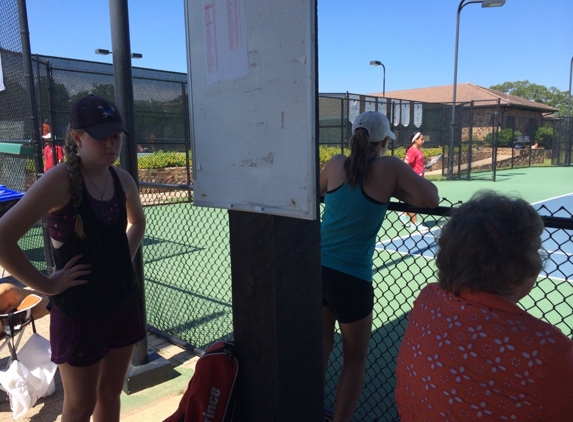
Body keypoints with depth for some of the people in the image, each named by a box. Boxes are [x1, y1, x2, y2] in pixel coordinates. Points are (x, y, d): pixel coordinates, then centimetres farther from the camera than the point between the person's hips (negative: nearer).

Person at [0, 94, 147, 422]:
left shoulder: (123, 179, 1)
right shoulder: (60, 181, -18)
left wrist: (126, 257, 8)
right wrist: (47, 285, -17)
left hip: (124, 301, 6)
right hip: (79, 310, -5)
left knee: (111, 391, 21)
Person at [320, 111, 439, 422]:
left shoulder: (336, 164, 5)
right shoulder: (390, 167, -6)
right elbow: (431, 198, -10)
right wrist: (395, 192, 4)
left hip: (316, 267, 5)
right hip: (350, 276, -4)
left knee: (321, 347, 22)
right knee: (355, 358, 16)